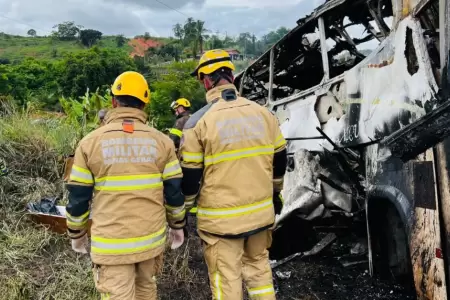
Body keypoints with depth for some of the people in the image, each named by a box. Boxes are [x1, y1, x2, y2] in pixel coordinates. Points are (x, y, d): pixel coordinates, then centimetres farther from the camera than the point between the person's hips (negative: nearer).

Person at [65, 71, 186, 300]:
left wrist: (77, 233, 14)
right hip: (151, 238, 3)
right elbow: (174, 191, 1)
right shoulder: (161, 141, -2)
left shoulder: (91, 142, -5)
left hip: (111, 242, -2)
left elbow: (78, 197, -2)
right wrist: (177, 225, 16)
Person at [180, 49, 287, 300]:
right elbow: (280, 159, 10)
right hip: (261, 212, 4)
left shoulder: (199, 121, -12)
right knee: (259, 269, 22)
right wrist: (275, 193, 25)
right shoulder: (263, 114, 0)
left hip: (221, 218, -4)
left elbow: (189, 175, -9)